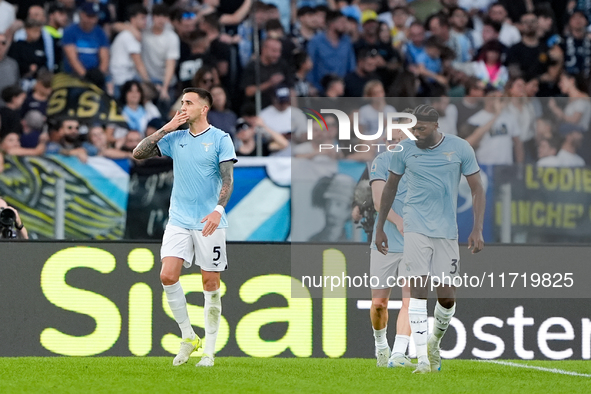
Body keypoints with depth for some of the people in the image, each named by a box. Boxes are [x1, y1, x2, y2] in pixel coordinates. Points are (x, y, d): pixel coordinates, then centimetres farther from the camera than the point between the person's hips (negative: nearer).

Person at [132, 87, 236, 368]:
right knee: (167, 276, -11)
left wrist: (218, 210, -24)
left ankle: (209, 350, 8)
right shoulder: (174, 138, 9)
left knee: (210, 284, 0)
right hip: (179, 221, 4)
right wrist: (166, 129, -3)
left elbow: (227, 178, -9)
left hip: (209, 223, -4)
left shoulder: (220, 139, -2)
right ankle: (188, 337, 4)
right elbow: (138, 154, 4)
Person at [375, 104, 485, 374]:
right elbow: (390, 187, 13)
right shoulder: (405, 150, 1)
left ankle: (435, 342, 31)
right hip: (416, 227, -1)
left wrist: (477, 230, -6)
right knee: (418, 289, -13)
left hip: (447, 230, 1)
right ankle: (422, 359, -15)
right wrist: (380, 228, 13)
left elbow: (477, 190, 3)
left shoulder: (460, 149, -2)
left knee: (447, 296, 0)